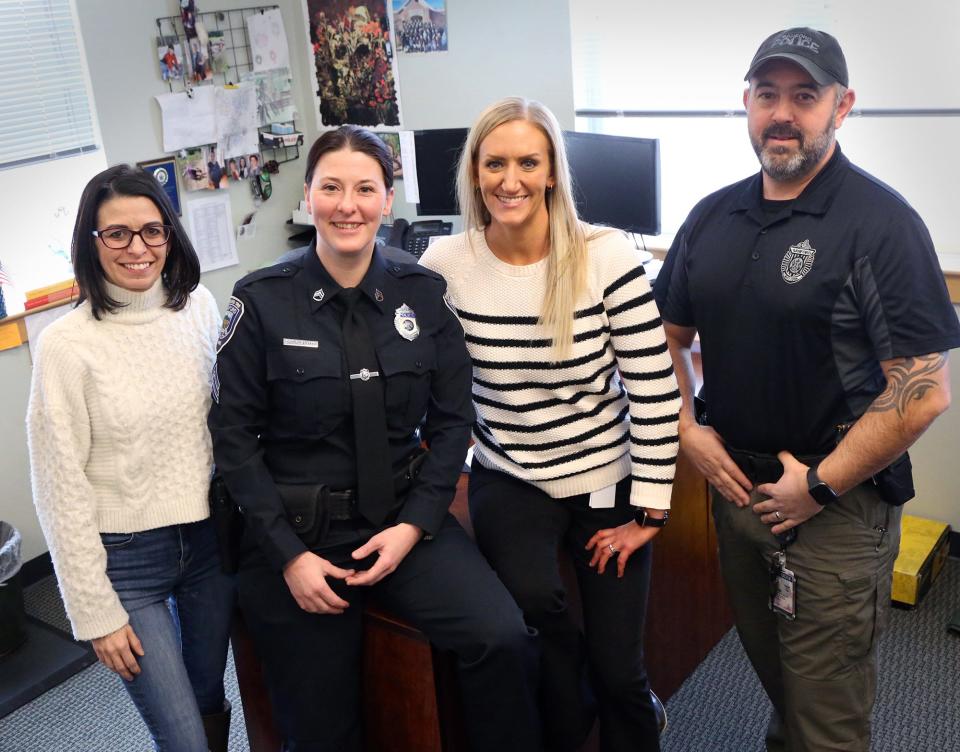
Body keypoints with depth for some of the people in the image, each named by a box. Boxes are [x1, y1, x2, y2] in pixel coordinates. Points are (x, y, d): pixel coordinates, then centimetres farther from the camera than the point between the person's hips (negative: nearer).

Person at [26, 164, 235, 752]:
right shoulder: (67, 345, -15)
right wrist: (96, 611, -9)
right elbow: (62, 489, -11)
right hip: (127, 556, -4)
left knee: (209, 700, 20)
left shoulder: (199, 306, -3)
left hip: (210, 538, 4)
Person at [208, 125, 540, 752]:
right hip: (296, 531, -1)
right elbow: (235, 436, -6)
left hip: (404, 518, 2)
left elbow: (452, 419, 2)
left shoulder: (423, 294, -2)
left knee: (505, 641, -20)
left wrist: (416, 524, -9)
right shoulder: (262, 301, -8)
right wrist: (289, 554, -11)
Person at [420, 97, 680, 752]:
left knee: (620, 670, 4)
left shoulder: (607, 255, -14)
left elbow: (654, 387, -11)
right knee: (533, 603, -26)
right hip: (509, 482, 1)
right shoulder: (446, 265, -9)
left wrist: (649, 510, -10)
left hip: (606, 480, 0)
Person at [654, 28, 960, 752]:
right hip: (737, 486, 6)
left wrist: (820, 486, -17)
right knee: (769, 671, 26)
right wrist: (688, 428, -1)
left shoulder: (882, 223, -14)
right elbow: (670, 335, 14)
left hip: (837, 508, -5)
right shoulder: (712, 217, 4)